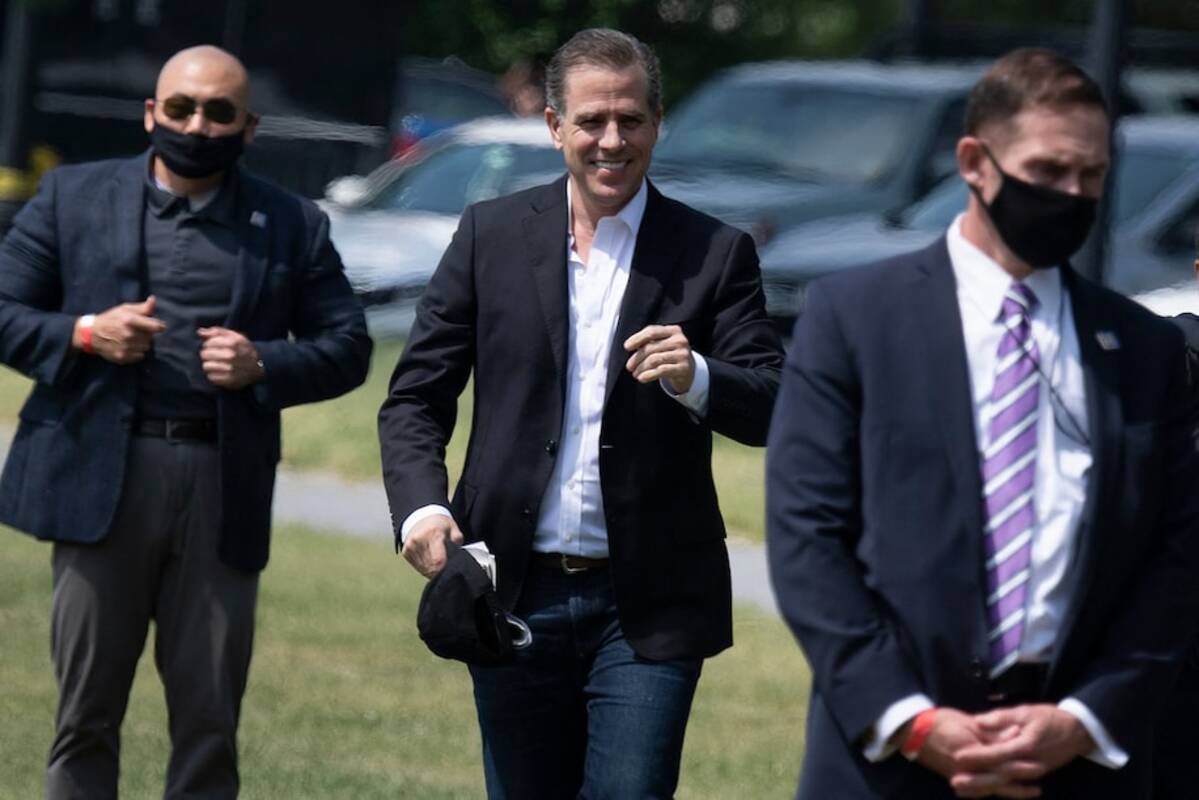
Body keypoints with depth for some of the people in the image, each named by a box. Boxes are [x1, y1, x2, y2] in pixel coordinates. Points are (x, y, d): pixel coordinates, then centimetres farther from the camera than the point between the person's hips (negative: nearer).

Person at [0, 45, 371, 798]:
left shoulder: (293, 225, 10)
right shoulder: (72, 198, 9)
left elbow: (347, 345, 10)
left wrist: (265, 365, -9)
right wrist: (84, 335, -11)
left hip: (224, 488, 1)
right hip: (102, 477, -1)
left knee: (210, 721, 3)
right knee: (87, 711, 3)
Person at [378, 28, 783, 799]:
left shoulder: (715, 254, 0)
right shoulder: (492, 235, 4)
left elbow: (772, 410, -6)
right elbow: (417, 396, 4)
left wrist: (696, 379, -27)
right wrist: (422, 506, -14)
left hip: (647, 610, -2)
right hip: (516, 594, 2)